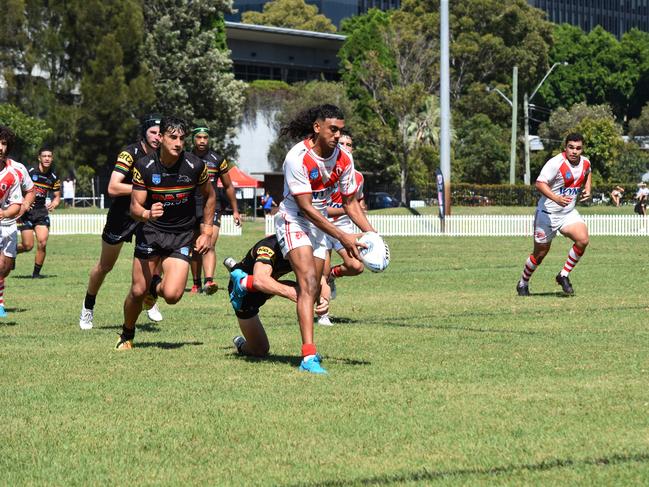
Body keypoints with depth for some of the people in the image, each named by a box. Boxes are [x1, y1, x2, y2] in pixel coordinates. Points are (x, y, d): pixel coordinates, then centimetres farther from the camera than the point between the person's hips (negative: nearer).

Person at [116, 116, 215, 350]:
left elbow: (209, 196, 8)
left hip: (181, 236, 0)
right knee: (138, 292, -2)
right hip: (151, 231, 0)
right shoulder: (144, 166, -11)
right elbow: (135, 206, -9)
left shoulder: (195, 166, -10)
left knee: (172, 295, -16)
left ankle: (156, 286, 22)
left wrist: (207, 233, 5)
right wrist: (147, 214, -33)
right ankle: (126, 336, 26)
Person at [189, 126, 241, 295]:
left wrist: (235, 210, 17)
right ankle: (196, 283, 19)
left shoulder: (218, 160, 6)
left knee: (209, 245, -19)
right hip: (190, 209, 2)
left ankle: (208, 281, -33)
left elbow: (228, 187, 16)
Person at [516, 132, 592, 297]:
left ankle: (564, 276, -2)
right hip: (547, 213, -5)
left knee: (583, 240, -20)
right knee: (540, 253, 5)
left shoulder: (585, 163, 0)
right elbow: (540, 183, -29)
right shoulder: (556, 163, -21)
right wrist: (556, 198, -43)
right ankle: (523, 283, 31)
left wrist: (587, 189, 9)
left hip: (569, 213, 5)